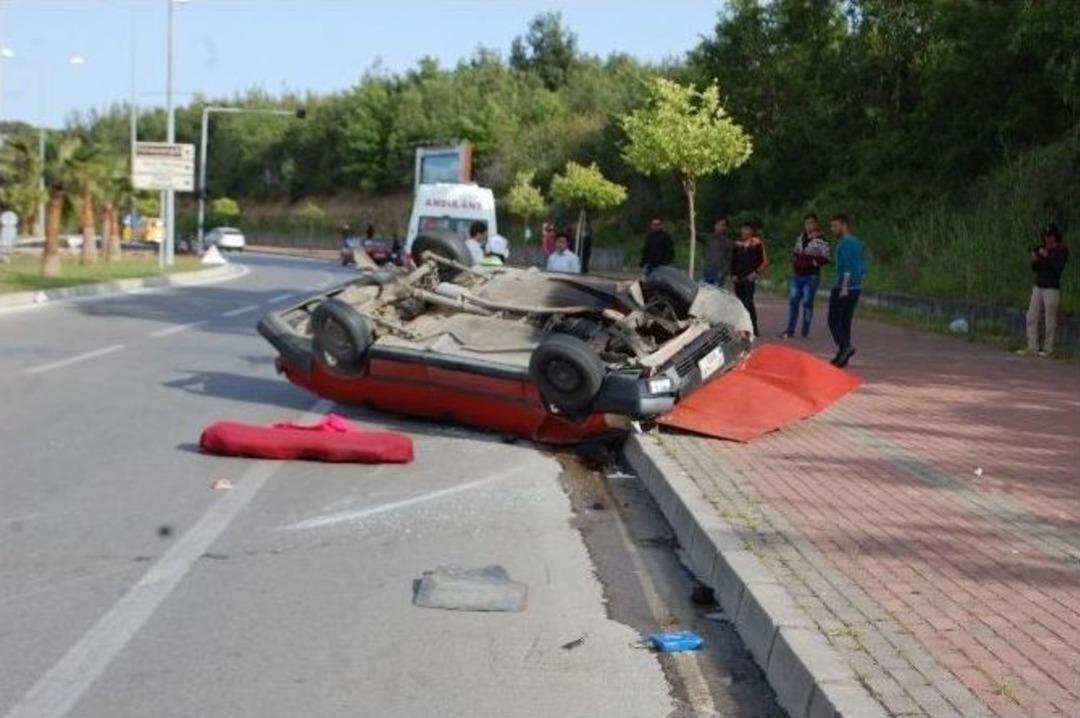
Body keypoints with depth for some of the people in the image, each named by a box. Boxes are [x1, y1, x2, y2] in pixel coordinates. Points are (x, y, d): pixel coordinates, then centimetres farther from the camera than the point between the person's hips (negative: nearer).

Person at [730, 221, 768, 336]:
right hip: (738, 278, 5)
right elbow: (733, 261, 18)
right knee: (741, 302, 6)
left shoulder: (757, 244, -1)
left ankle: (754, 329, -13)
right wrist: (733, 274, 6)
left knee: (748, 301, -16)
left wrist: (756, 273, -8)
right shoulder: (737, 245, 12)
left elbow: (765, 261, 0)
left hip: (750, 278, -5)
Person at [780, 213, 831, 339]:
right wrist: (794, 259, 7)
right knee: (793, 301, 6)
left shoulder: (820, 240, -10)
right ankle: (790, 331, 12)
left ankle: (805, 333, 8)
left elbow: (825, 258, -12)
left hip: (811, 277, -6)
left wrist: (814, 263, -20)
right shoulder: (799, 238, 11)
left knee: (807, 303, 0)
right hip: (797, 276, 6)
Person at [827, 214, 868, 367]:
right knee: (845, 321, 10)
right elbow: (863, 267, 18)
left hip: (842, 287, -8)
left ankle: (845, 346, -19)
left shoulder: (845, 243, -12)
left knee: (834, 321, -3)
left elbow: (848, 265, -21)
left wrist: (844, 287, -23)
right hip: (856, 288, 8)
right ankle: (842, 355, 9)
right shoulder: (858, 243, 15)